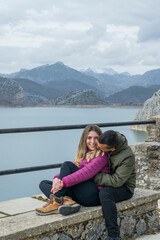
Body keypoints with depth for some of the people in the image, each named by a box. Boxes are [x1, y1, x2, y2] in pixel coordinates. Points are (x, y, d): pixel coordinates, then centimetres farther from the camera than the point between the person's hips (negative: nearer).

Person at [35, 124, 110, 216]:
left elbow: (88, 172, -18)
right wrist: (57, 178, -13)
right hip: (79, 196, 8)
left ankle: (56, 202, -25)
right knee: (43, 183, 2)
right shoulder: (82, 154, 22)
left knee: (67, 165, -18)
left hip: (94, 195, -8)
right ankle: (66, 201, -27)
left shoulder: (102, 154, -2)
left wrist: (63, 182, -27)